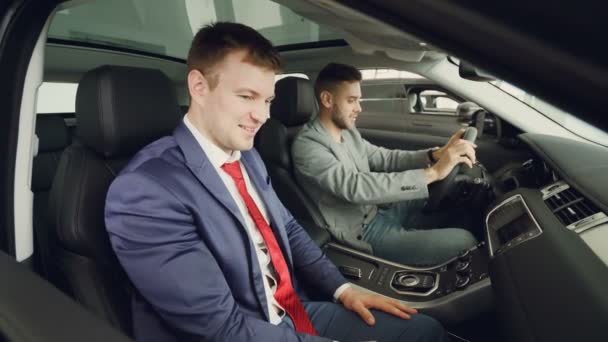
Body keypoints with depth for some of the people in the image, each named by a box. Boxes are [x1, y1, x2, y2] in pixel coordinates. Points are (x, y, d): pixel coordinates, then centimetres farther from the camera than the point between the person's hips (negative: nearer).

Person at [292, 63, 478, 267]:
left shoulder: (347, 132, 6)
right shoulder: (307, 145, -23)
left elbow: (383, 158, 8)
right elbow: (355, 187, -34)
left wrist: (434, 155, -10)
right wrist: (432, 173, -36)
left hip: (379, 211, 9)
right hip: (363, 231, -9)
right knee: (464, 241, -13)